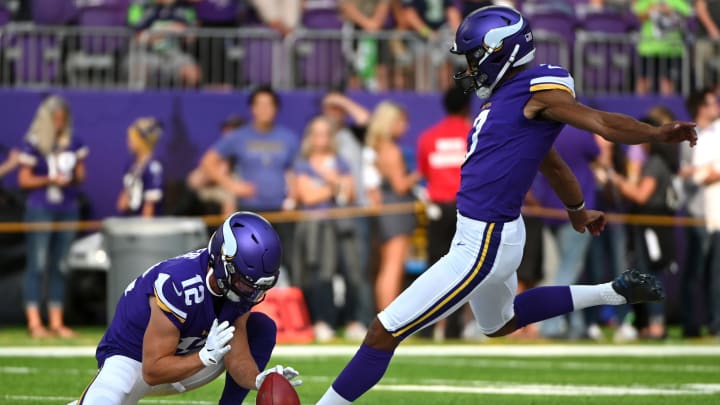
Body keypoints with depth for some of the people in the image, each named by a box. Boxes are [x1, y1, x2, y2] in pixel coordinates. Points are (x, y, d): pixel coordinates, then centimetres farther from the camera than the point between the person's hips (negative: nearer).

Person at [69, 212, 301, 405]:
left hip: (185, 358, 7)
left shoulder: (236, 284, -13)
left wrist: (259, 380, -28)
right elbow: (152, 371, -30)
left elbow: (237, 356, -7)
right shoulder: (179, 285, -35)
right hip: (131, 359, -7)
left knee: (262, 328, -7)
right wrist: (206, 356, -41)